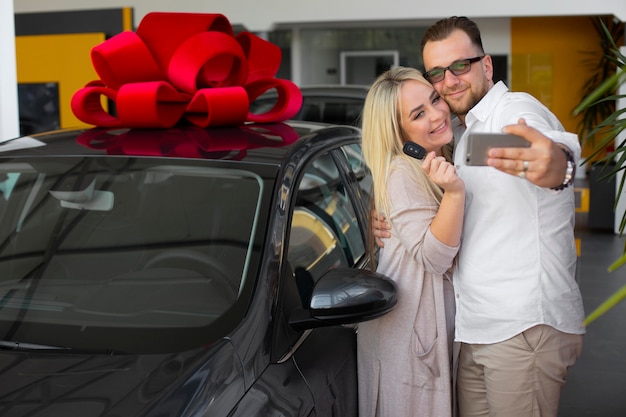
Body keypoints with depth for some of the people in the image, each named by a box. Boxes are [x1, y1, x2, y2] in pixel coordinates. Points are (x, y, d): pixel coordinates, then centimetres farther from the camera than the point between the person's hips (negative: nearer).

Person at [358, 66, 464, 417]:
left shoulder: (447, 161, 7)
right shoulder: (401, 174, -18)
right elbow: (433, 257, -23)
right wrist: (454, 192, -33)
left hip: (446, 320, 8)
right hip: (410, 331, -8)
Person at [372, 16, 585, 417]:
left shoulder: (518, 109, -10)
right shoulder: (460, 134, 19)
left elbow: (559, 144, -35)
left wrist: (559, 165, -60)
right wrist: (393, 227, 5)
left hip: (526, 327, -9)